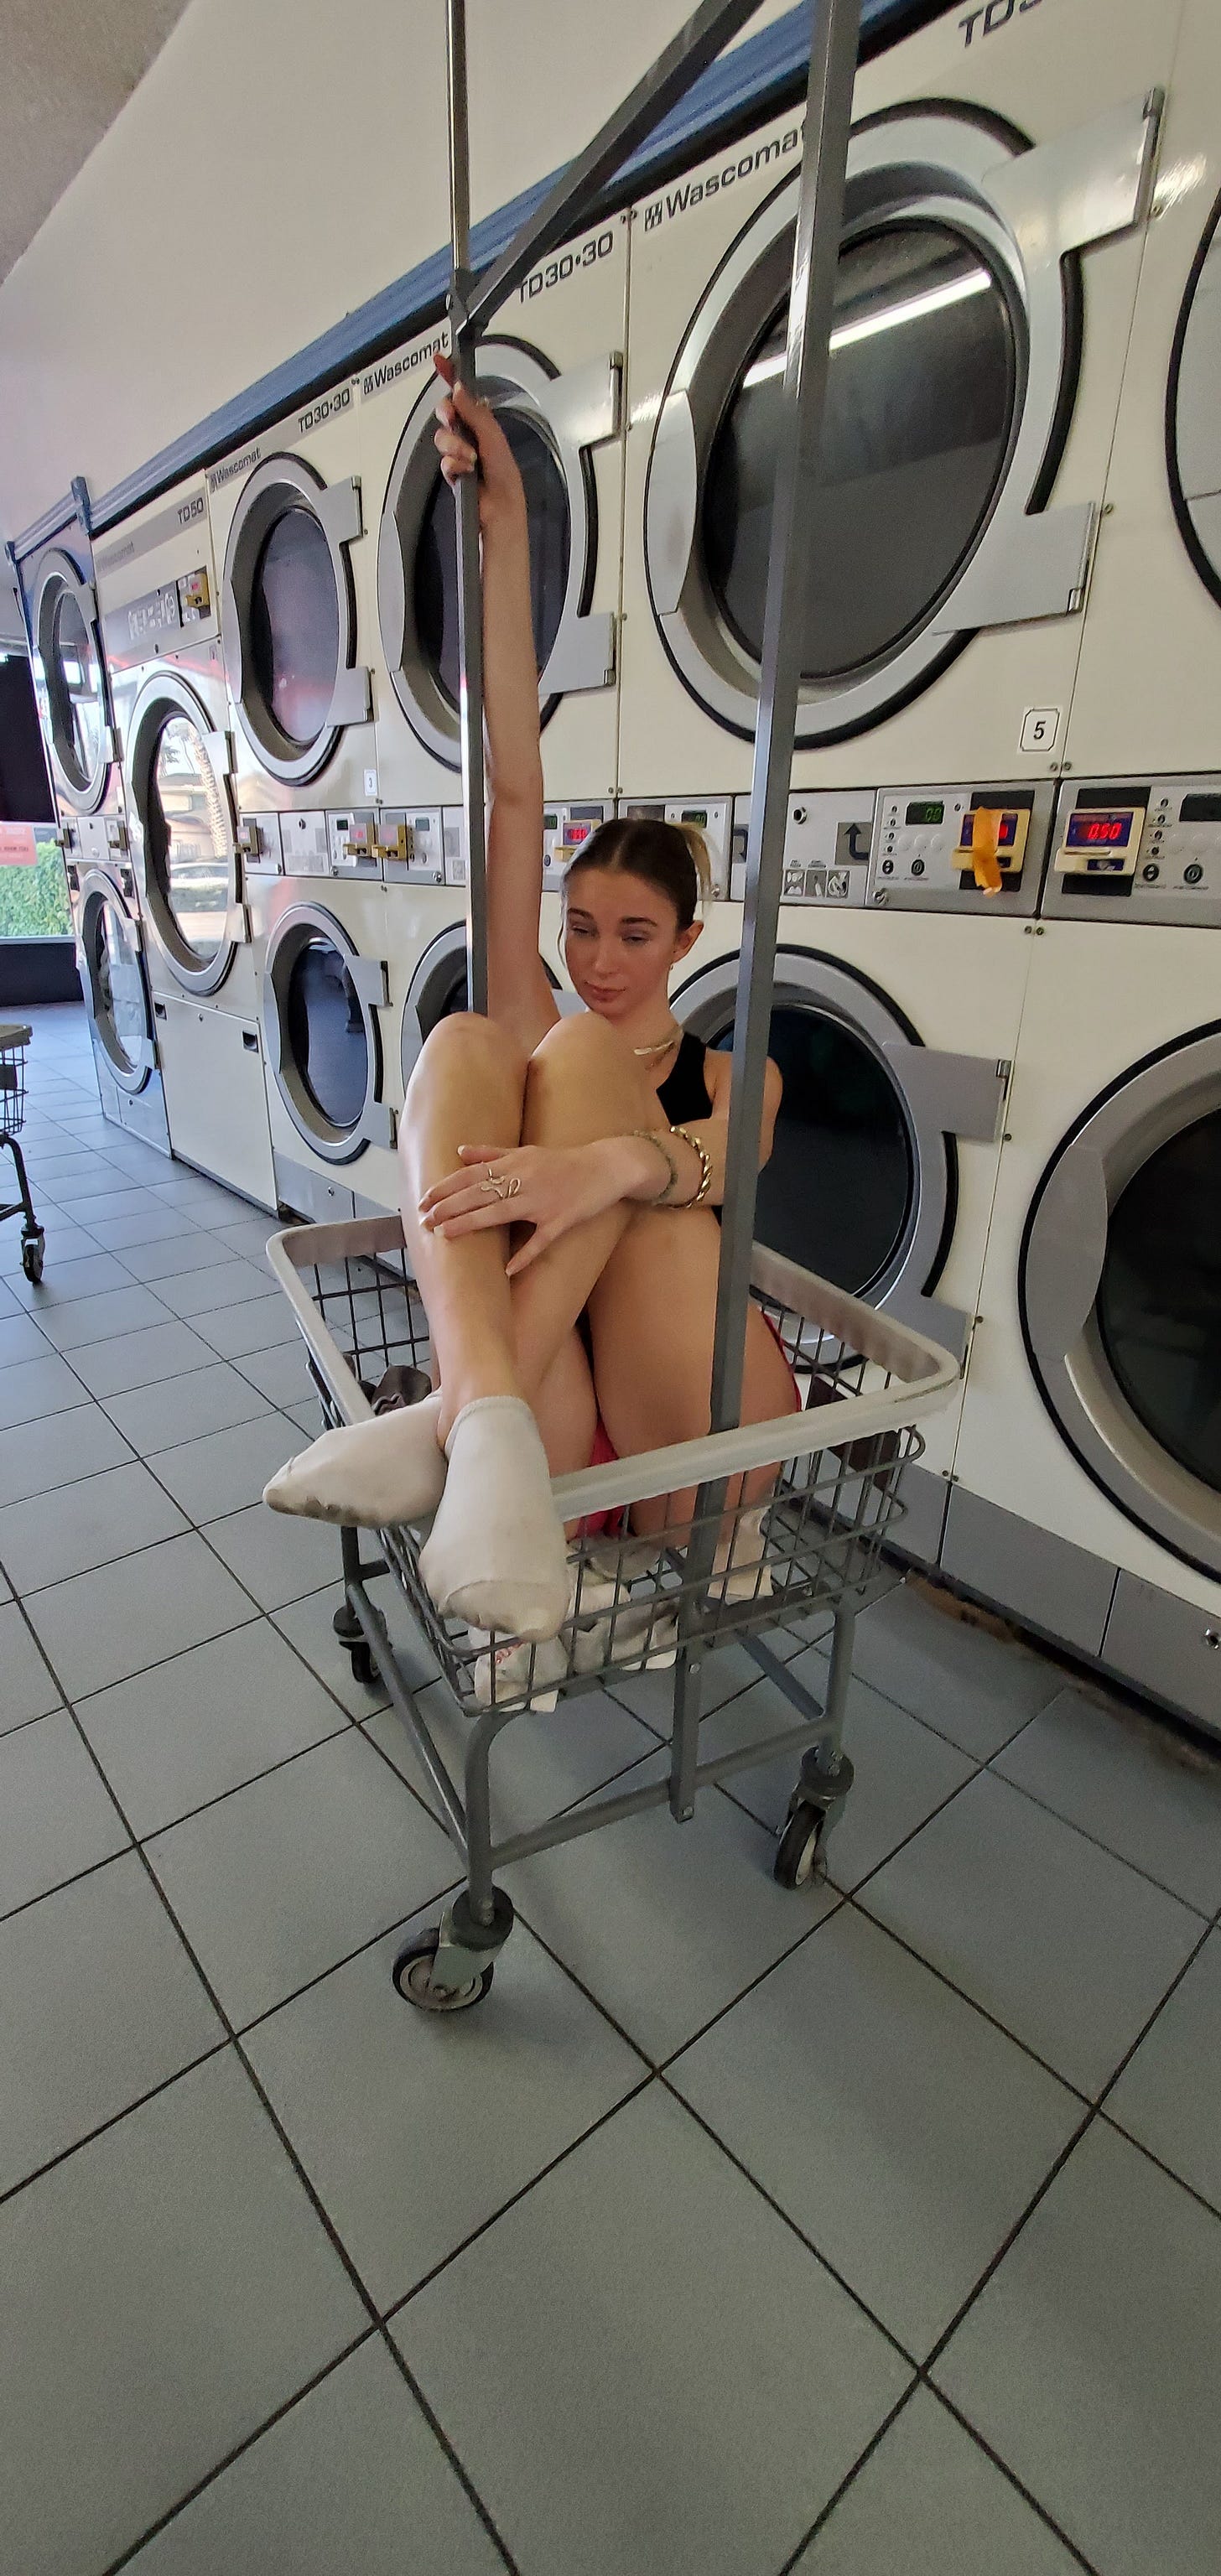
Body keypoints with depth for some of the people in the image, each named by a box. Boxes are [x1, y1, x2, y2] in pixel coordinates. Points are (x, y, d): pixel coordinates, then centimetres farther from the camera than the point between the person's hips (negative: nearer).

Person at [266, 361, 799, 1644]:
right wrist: (504, 524, 6)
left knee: (577, 1049, -17)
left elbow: (726, 1161, -10)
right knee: (464, 1039, -17)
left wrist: (605, 1165, -32)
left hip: (694, 1447, -1)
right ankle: (488, 1423, -40)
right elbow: (514, 789, 10)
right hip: (552, 1431, 1)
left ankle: (452, 1415, -31)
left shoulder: (733, 1069, 16)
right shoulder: (530, 1036, 19)